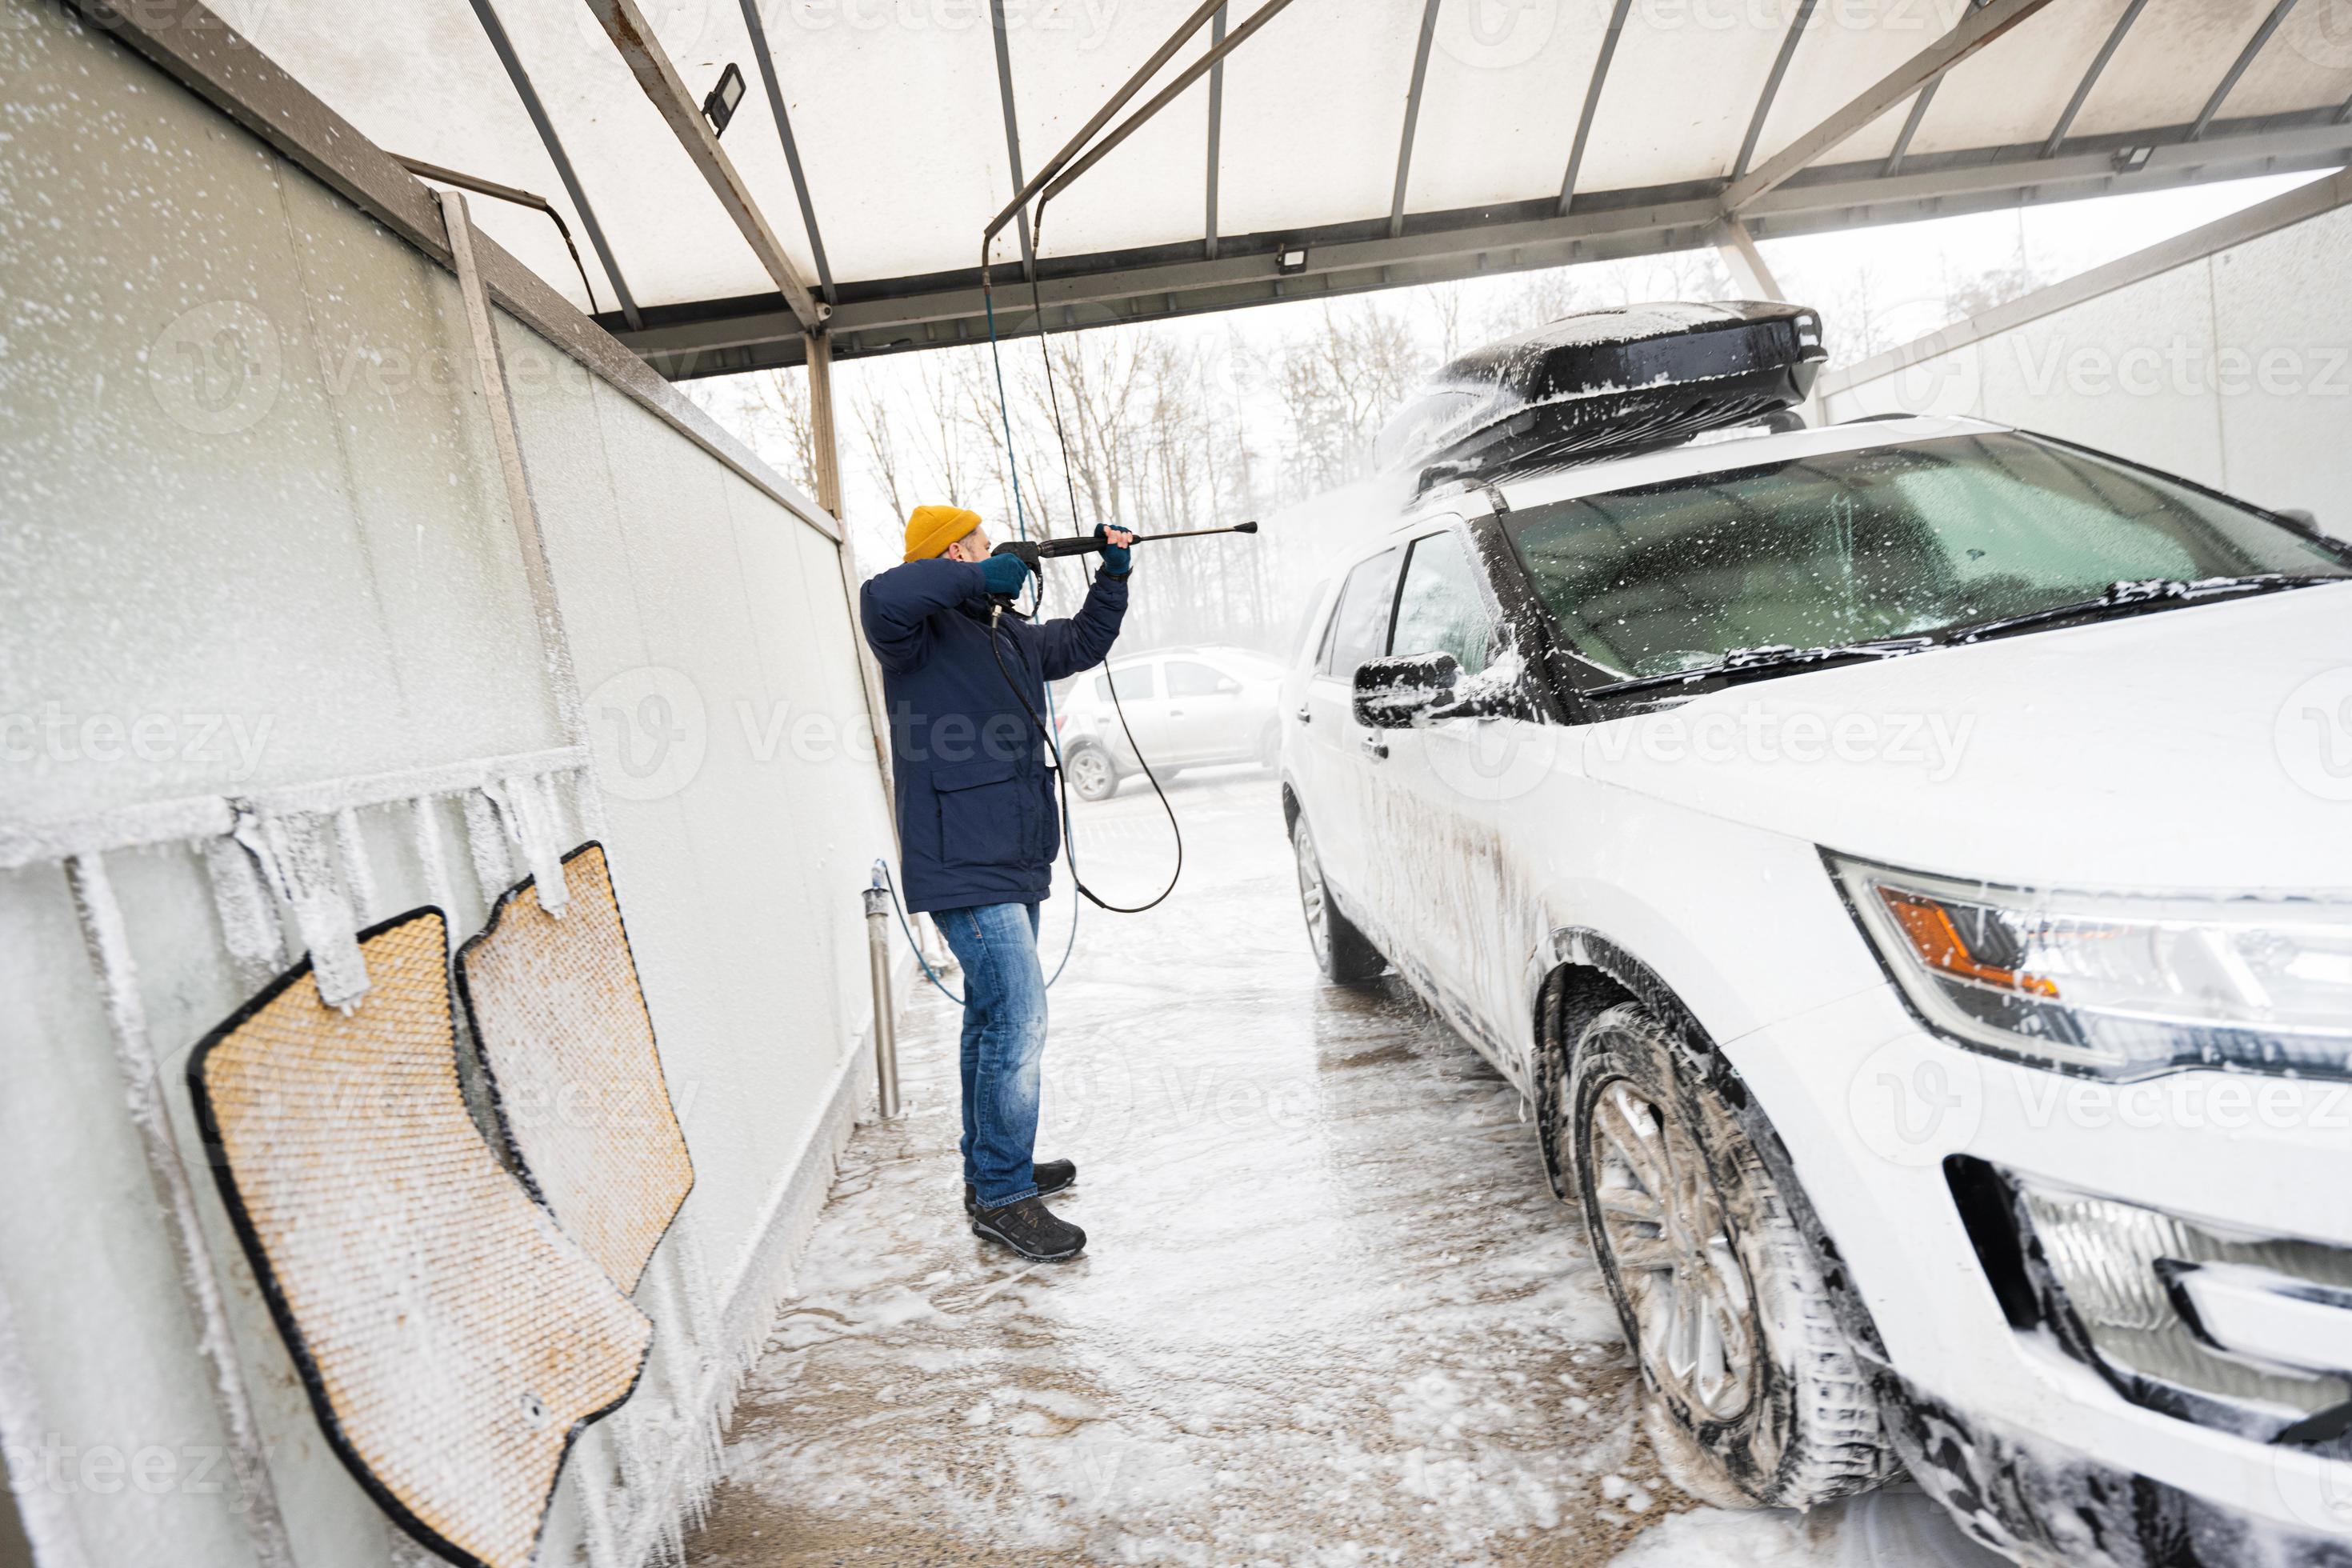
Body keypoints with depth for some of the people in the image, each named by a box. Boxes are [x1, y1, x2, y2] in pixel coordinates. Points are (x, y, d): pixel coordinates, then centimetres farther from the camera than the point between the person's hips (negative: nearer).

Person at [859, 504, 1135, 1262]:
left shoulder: (1007, 635, 19)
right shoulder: (922, 633, -9)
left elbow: (1081, 643, 33)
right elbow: (881, 599, -32)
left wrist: (1113, 575, 23)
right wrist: (979, 578, -23)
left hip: (1012, 859, 10)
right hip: (964, 867, -10)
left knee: (996, 1018, 17)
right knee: (1018, 1018, -12)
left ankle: (990, 1167, 32)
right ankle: (1002, 1197, 2)